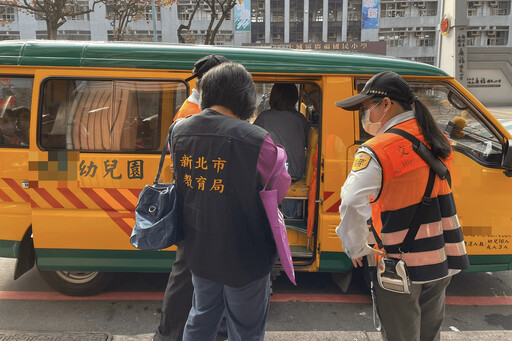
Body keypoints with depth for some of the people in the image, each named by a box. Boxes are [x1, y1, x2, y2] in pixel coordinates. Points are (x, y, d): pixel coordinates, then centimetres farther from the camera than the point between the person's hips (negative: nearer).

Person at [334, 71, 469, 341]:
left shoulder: (376, 151, -21)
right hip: (444, 261, 7)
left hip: (401, 267, -7)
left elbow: (352, 203, -30)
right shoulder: (436, 140, 2)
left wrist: (356, 249, -15)